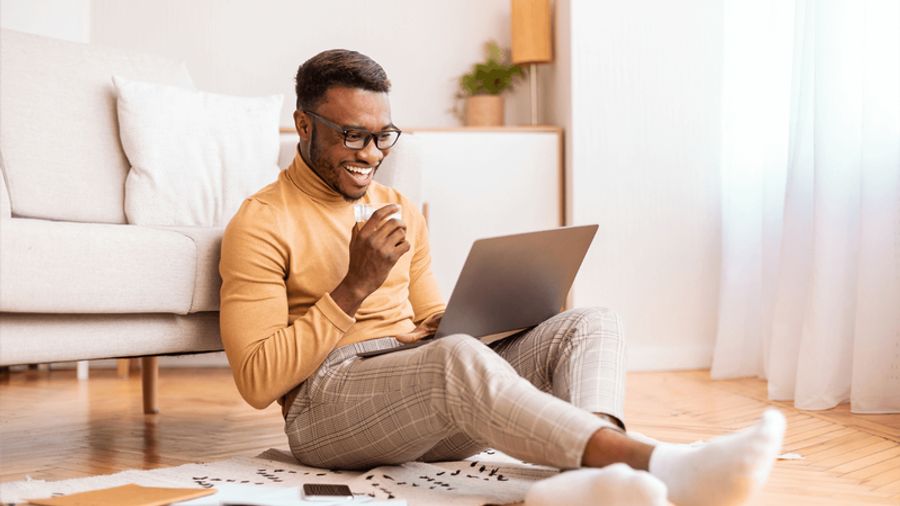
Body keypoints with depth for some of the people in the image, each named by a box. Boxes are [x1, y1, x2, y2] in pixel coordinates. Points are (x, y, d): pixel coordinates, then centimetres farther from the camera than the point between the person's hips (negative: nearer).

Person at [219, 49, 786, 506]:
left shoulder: (402, 212, 19)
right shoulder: (262, 223, -2)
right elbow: (256, 382, -10)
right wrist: (356, 286, -16)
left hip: (428, 409, 7)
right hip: (326, 402, -7)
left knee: (591, 324, -12)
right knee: (457, 359, -38)